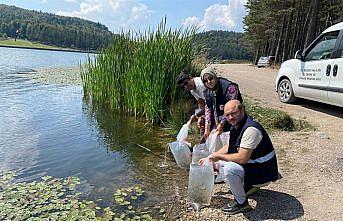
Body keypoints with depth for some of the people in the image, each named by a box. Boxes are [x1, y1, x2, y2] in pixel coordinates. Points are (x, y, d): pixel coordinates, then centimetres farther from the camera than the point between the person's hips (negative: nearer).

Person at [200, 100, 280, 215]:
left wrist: (219, 156, -20)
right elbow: (229, 147, 16)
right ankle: (249, 185, 21)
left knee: (229, 168, -29)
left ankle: (242, 203, -7)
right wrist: (209, 158, 10)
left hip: (263, 174, -10)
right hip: (252, 166, 10)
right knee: (222, 162, 15)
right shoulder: (237, 126, 1)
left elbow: (242, 158, -33)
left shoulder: (251, 129, -29)